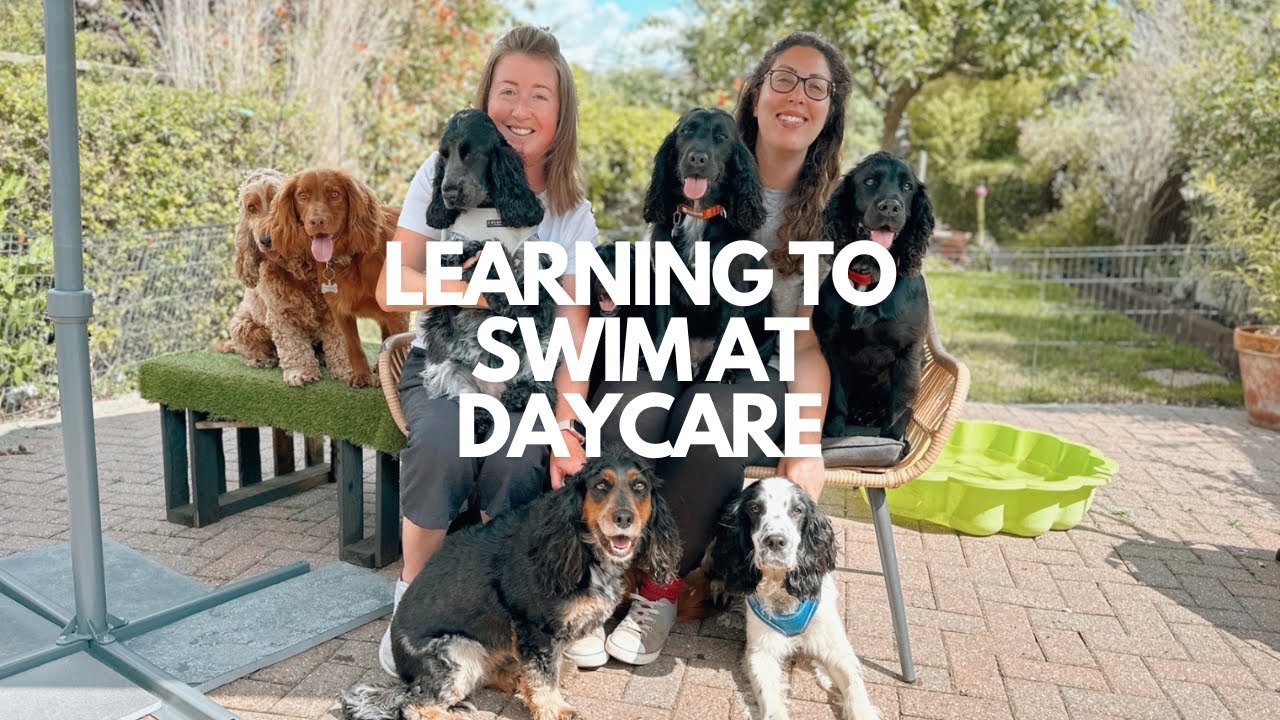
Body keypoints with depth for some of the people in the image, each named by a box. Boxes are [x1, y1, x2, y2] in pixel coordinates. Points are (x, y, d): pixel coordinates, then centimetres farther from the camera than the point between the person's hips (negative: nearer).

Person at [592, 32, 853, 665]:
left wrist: (808, 443, -15)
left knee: (716, 423, -35)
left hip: (759, 369, -1)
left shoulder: (833, 210, 4)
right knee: (625, 416, -33)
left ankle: (659, 588, -12)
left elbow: (810, 341, -2)